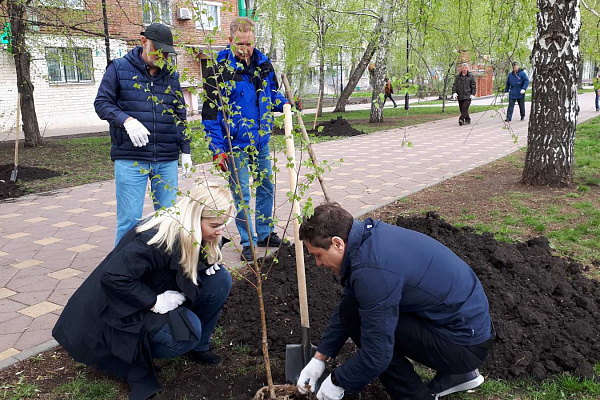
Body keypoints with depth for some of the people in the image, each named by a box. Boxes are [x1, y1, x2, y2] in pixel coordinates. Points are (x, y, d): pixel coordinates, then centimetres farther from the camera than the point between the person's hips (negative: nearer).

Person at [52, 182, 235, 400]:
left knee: (220, 279, -10)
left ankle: (198, 347, 6)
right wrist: (155, 302, -30)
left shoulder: (192, 233, -10)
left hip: (164, 291, 8)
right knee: (188, 331, -31)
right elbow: (112, 276, -36)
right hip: (129, 307, -8)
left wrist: (208, 262, -13)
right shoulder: (157, 238, -35)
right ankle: (132, 355, -5)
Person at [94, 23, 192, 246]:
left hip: (167, 160, 4)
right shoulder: (119, 68, 5)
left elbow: (180, 116, 20)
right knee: (129, 220, -4)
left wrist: (185, 150, 13)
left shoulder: (171, 75, 16)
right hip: (130, 159, -4)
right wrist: (126, 120, -18)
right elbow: (102, 103, 1)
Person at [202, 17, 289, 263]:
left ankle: (265, 233, 32)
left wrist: (284, 104, -3)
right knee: (241, 194, 2)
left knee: (266, 187, 15)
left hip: (261, 141, 6)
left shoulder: (264, 65, 3)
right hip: (235, 145, -5)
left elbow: (272, 94, 20)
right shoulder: (220, 70, -13)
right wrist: (217, 150, -16)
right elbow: (210, 113, -12)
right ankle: (248, 242, 16)